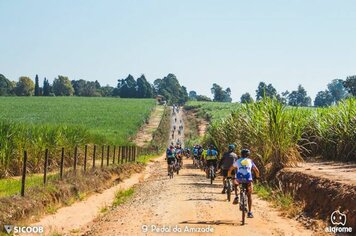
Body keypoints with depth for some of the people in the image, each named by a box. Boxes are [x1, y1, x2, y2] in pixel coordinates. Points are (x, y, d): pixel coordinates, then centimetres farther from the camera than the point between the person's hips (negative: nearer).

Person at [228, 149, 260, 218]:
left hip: (239, 179, 0)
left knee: (235, 181, 37)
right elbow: (257, 171, 18)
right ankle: (249, 212, 11)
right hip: (248, 179, 0)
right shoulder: (250, 161, 20)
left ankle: (236, 197, 18)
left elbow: (230, 169, 27)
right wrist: (257, 177, 36)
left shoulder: (238, 161, 21)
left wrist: (229, 176, 42)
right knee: (249, 195, 16)